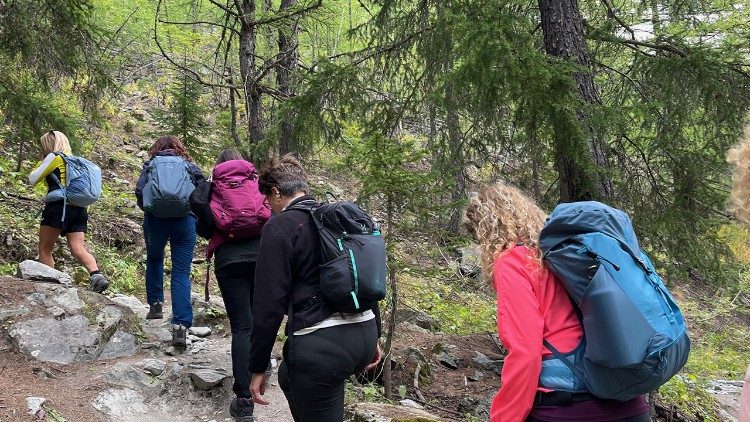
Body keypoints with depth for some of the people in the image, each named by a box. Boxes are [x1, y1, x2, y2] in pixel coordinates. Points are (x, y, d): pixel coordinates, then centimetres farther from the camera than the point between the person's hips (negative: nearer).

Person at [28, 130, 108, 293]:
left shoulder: (54, 157, 1)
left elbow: (33, 180, 5)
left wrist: (39, 166, 21)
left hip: (59, 206, -7)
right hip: (79, 208, 7)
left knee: (44, 249, 4)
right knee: (78, 248, -6)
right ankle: (96, 274, -28)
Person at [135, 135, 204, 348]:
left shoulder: (151, 165, 14)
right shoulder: (190, 166, 15)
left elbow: (139, 191, -1)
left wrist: (148, 210, 15)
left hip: (155, 219, 0)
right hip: (185, 221, 0)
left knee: (154, 259, 29)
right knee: (181, 272, -1)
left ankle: (155, 304, 25)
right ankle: (181, 326, -10)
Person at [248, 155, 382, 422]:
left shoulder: (280, 227, -7)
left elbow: (269, 303, -11)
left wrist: (258, 368, -5)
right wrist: (373, 335, 28)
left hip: (322, 343, -8)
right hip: (364, 335, 8)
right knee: (289, 376, 31)